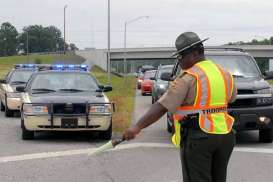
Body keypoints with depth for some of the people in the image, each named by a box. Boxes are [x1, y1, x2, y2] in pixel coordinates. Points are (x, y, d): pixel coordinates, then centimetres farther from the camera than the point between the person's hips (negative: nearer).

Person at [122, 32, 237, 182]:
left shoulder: (188, 78, -12)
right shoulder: (224, 74, 10)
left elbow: (162, 107, -19)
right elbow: (232, 97, 29)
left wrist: (137, 127, -22)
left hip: (197, 138, -7)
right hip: (224, 136, 7)